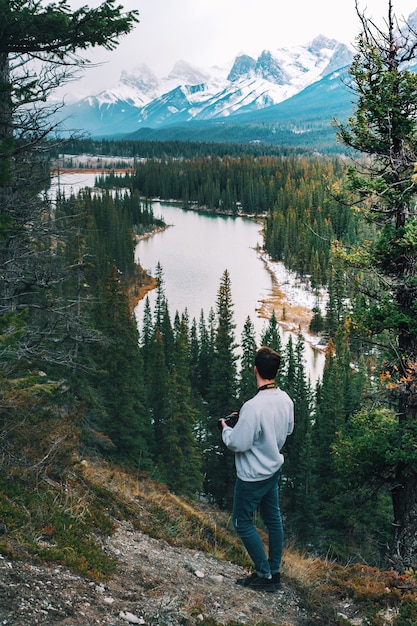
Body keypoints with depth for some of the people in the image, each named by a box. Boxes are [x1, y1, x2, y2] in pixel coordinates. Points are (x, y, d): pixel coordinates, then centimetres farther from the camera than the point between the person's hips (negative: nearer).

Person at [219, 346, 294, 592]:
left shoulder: (253, 407, -32)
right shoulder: (285, 399, -6)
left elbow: (238, 443, -27)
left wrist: (225, 428, -7)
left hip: (253, 475, -8)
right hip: (274, 468, 8)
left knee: (243, 522, 9)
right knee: (273, 518, 18)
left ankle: (265, 575, 15)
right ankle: (274, 572, 31)